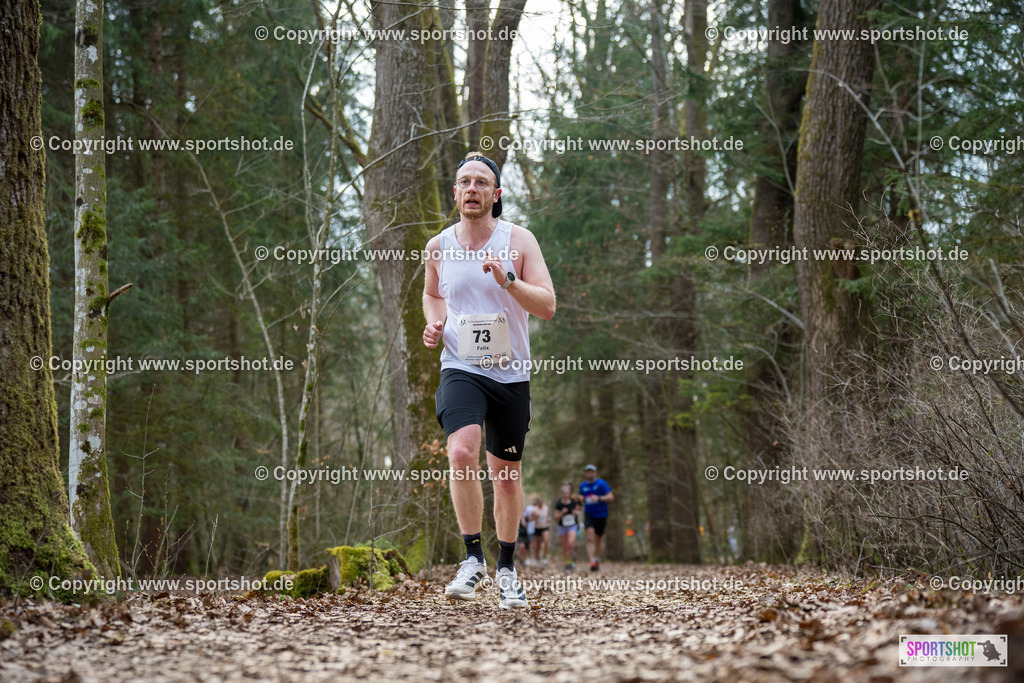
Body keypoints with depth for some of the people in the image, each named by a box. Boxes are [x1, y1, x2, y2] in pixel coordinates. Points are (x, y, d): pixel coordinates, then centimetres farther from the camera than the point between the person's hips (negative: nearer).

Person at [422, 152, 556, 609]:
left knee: (507, 473, 10)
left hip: (511, 374, 0)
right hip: (461, 370, 0)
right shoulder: (438, 246, 3)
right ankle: (473, 558, -12)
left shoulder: (518, 241, -4)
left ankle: (507, 568, 28)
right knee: (462, 453, -25)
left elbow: (547, 306, -9)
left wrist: (507, 280, -25)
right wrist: (434, 323, 3)